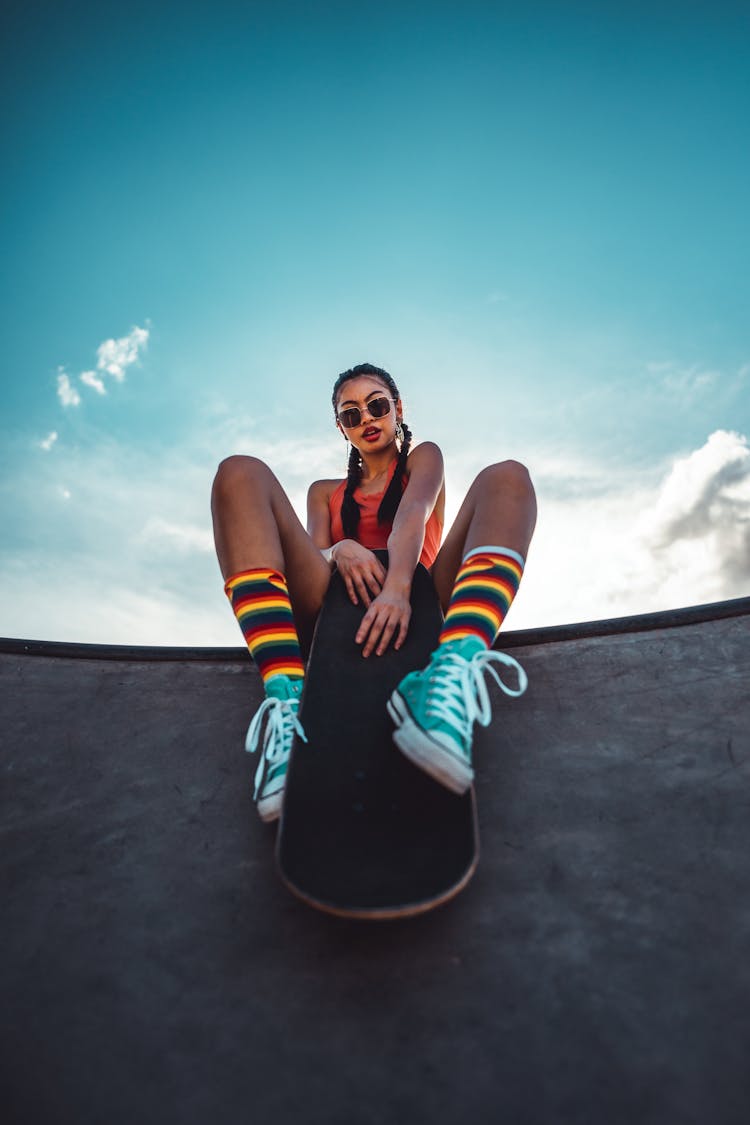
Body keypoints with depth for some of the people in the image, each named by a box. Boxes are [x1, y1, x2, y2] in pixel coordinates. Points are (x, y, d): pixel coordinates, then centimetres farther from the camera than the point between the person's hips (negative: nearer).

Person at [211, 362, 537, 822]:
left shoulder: (424, 458, 26)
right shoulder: (325, 492, 32)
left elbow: (414, 512, 1)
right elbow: (311, 557, 12)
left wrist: (397, 588, -23)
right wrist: (339, 551, -16)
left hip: (417, 604, -1)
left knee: (506, 477, -17)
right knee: (241, 474, -10)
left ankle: (454, 673, -49)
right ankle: (285, 697, -35)